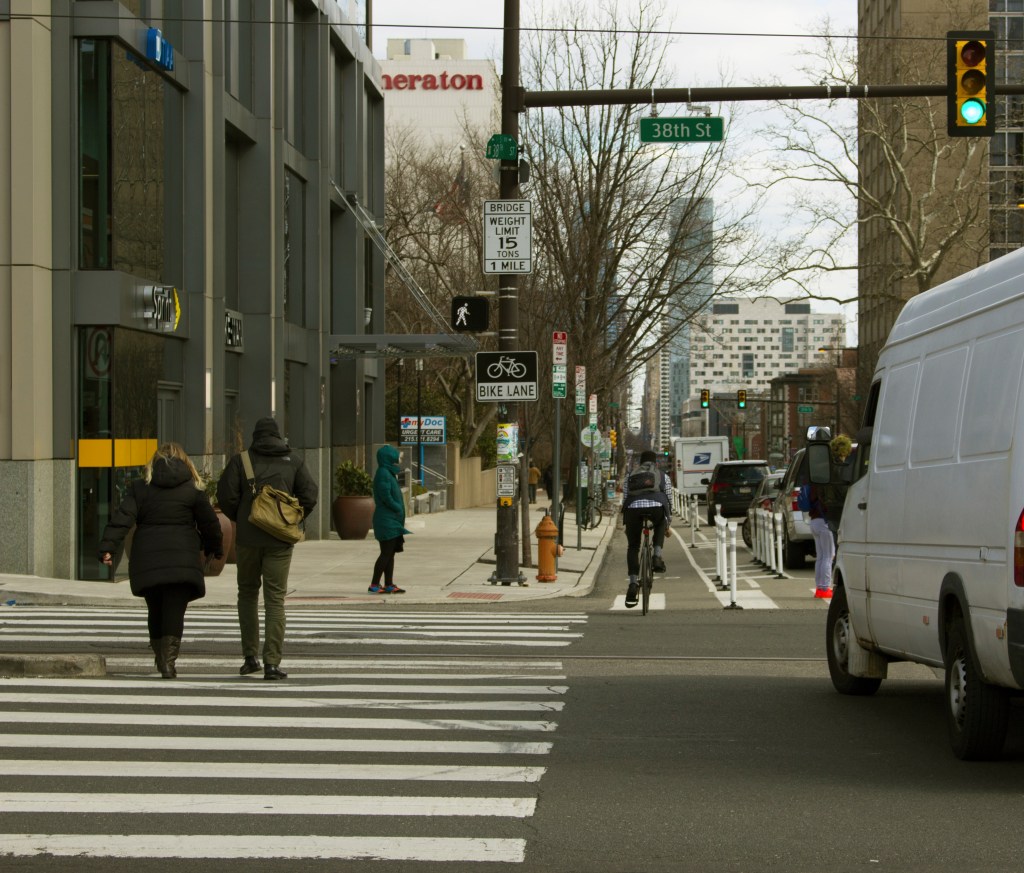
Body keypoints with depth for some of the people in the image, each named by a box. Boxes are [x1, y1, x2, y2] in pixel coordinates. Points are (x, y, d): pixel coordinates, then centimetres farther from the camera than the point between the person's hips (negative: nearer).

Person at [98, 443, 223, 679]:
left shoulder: (140, 488, 6)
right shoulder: (192, 490, 2)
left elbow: (122, 519, -3)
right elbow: (210, 523, 7)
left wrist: (107, 548, -7)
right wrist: (215, 548, 24)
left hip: (147, 560, 2)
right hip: (181, 559, -2)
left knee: (155, 611, 16)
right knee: (175, 612, -3)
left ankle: (161, 658, 25)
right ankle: (168, 660, -18)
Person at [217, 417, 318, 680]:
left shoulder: (241, 460, 1)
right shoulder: (293, 462, 4)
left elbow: (226, 495, -6)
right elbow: (310, 495, -2)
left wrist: (240, 519, 11)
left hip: (248, 538, 0)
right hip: (280, 540, 0)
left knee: (247, 593, 16)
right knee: (275, 599, 0)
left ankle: (250, 656, 15)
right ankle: (272, 662, -7)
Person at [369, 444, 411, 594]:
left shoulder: (389, 473, 16)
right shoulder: (383, 473, -14)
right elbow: (386, 497, -20)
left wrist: (400, 510, 8)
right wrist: (399, 509, -10)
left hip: (392, 521, 10)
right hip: (387, 520, -10)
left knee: (390, 553, 9)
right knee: (386, 552, -8)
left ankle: (389, 585, 11)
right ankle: (374, 585, -5)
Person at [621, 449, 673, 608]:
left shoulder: (630, 477, 31)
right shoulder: (663, 476, 28)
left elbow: (625, 500, 29)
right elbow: (669, 501, 30)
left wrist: (626, 525, 35)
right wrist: (668, 524, 40)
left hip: (633, 508, 1)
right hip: (656, 507, -1)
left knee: (632, 546, 14)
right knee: (660, 525, 35)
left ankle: (633, 583, 0)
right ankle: (657, 555, 15)